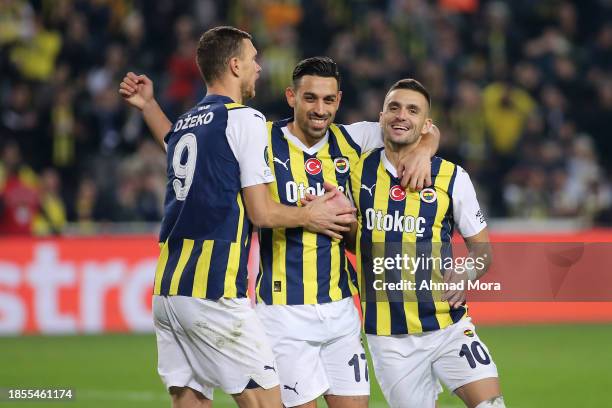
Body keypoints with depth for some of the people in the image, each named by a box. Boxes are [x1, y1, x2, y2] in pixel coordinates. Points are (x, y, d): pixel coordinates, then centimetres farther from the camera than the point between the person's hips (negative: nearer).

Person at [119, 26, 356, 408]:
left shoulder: (184, 123, 17)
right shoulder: (245, 119, -5)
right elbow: (262, 213, -7)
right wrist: (309, 216, 9)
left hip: (167, 291, 8)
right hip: (213, 291, -8)